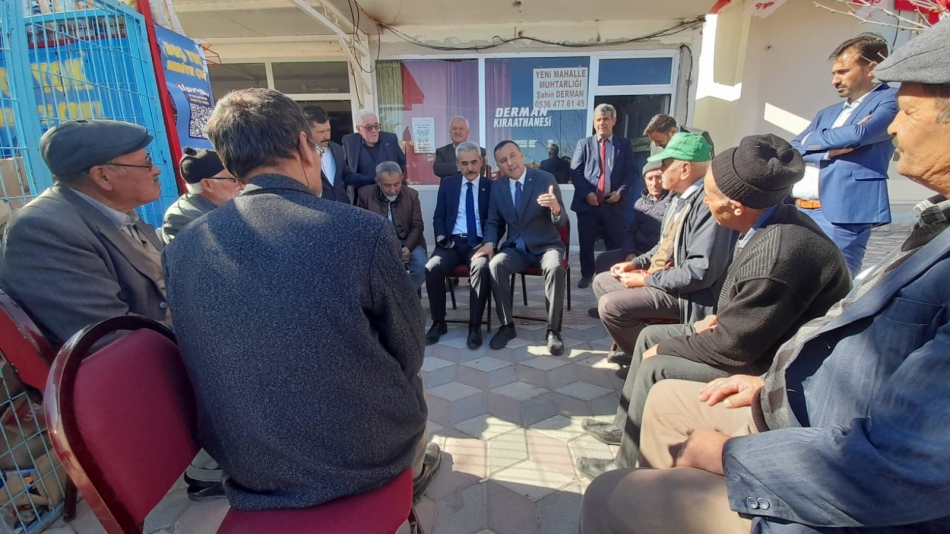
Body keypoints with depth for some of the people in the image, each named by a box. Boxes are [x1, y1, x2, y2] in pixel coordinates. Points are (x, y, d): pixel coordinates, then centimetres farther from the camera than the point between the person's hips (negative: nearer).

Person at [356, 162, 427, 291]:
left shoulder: (412, 194, 4)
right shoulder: (365, 194, 1)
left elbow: (417, 226, 4)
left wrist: (407, 248, -14)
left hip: (407, 243, 1)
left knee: (423, 266, -26)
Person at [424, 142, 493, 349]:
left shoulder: (491, 187, 9)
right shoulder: (447, 184, 14)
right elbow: (438, 216, 14)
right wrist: (441, 236, -7)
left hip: (478, 243, -1)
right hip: (453, 241, 2)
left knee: (481, 266, -35)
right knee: (432, 267, -28)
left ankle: (475, 325, -21)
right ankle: (438, 322, -9)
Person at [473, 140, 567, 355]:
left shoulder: (545, 179, -8)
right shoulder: (497, 188, 4)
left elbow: (561, 223, -11)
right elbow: (494, 222, 11)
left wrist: (556, 208, -36)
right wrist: (490, 242, -10)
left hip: (546, 245, -3)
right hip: (515, 247, 3)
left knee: (555, 268, -34)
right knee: (495, 264, -27)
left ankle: (553, 330, -17)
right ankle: (507, 325, -12)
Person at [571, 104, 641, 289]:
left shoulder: (624, 145, 12)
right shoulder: (584, 144, 10)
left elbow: (631, 172, 7)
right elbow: (575, 171, 2)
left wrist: (621, 192, -9)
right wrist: (586, 193, -11)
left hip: (613, 203, 0)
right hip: (587, 203, 0)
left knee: (615, 244, 6)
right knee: (586, 243, 7)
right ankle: (587, 275, 22)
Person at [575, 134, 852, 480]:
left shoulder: (776, 257, -35)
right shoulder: (776, 219, -5)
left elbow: (731, 347, -25)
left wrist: (666, 348, -12)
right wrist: (719, 318, 0)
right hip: (756, 339, 10)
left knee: (656, 367, -16)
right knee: (650, 336, 9)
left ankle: (628, 466, 7)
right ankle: (626, 426, 24)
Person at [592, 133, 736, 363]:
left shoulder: (709, 202, -24)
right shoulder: (682, 198, 7)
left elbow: (702, 271, -29)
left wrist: (647, 279, -20)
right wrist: (637, 263, 6)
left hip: (685, 293, -10)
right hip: (658, 276, 10)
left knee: (610, 305, -22)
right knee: (602, 281, 12)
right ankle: (633, 345, 18)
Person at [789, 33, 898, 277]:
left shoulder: (891, 100, 5)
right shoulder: (827, 114, 24)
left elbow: (859, 134, -15)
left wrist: (811, 142, 0)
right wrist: (827, 150, -5)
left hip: (840, 217, -6)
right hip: (795, 212, 7)